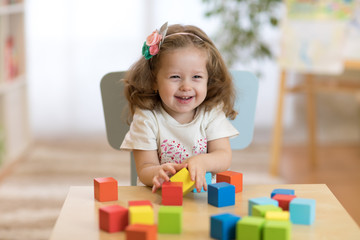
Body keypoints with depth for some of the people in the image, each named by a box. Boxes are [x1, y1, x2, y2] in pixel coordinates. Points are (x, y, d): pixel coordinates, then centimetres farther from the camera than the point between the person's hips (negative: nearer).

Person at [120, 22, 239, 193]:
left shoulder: (211, 113, 1)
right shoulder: (146, 118, -5)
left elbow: (224, 157, -6)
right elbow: (144, 169, -8)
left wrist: (201, 161, -28)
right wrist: (158, 173, -32)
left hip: (203, 192, 3)